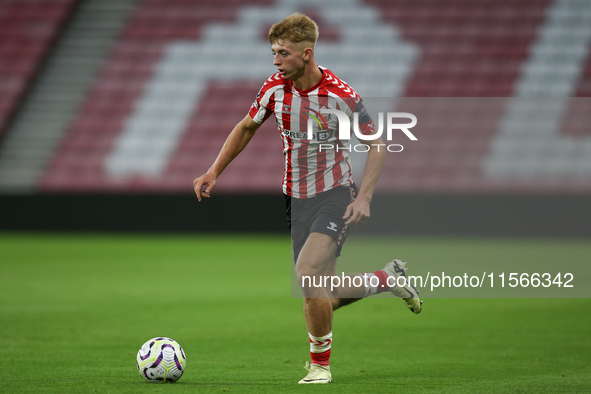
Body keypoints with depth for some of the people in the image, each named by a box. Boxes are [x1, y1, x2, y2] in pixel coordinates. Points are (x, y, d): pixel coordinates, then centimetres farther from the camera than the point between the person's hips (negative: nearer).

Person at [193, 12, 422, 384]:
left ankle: (320, 364, -8)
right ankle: (388, 278, 33)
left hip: (336, 194, -5)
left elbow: (377, 143, -5)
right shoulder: (274, 89, -5)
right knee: (323, 296, 5)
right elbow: (246, 128, 14)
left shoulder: (341, 94, -16)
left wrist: (364, 197, -15)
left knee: (307, 271, -26)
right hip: (297, 199, 5)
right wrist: (214, 171, 7)